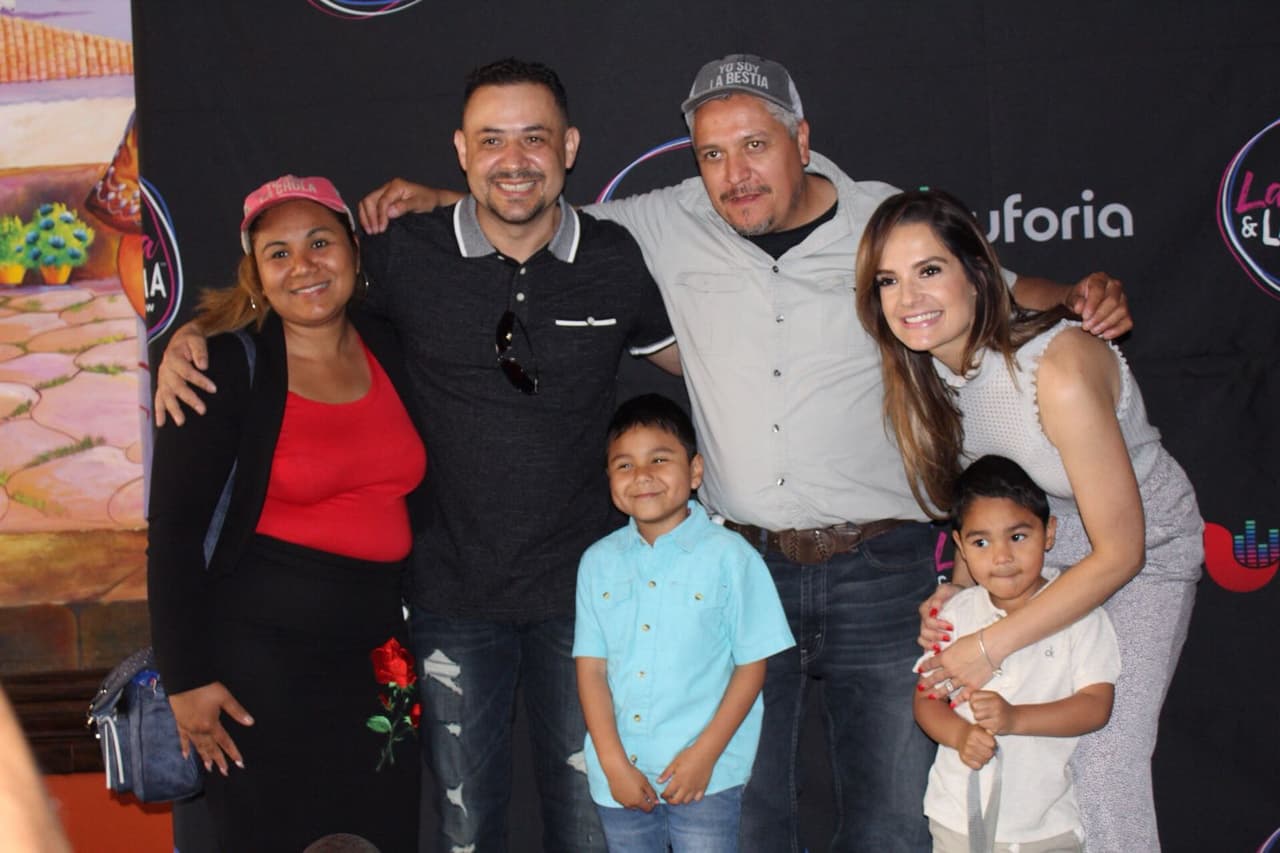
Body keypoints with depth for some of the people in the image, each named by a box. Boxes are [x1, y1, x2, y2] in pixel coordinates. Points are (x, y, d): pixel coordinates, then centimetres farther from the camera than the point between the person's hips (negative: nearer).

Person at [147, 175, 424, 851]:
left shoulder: (391, 354, 6)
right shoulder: (227, 369, -8)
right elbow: (174, 531, -9)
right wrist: (187, 680, -10)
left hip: (378, 661, 5)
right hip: (260, 661, -5)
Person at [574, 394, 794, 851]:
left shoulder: (729, 557, -5)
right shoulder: (598, 562, 5)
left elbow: (752, 666, -5)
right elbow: (591, 668, 3)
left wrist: (704, 754, -11)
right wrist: (613, 762, -6)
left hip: (706, 777, -3)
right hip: (620, 778, 3)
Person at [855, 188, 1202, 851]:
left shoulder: (1060, 373, -35)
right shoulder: (929, 369, -13)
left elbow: (1119, 554, -28)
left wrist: (991, 647, -24)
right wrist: (959, 590, -13)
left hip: (1143, 554, -6)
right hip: (1038, 548, 6)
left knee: (1101, 767, -11)